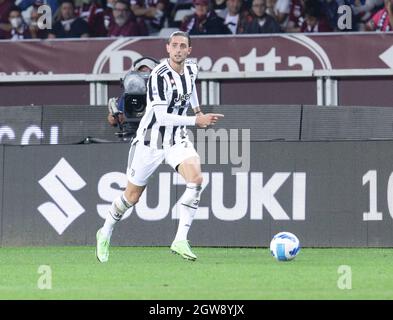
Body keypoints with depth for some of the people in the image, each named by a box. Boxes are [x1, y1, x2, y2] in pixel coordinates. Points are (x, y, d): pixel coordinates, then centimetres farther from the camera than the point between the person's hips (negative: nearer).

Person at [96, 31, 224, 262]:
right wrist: (195, 121, -31)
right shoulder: (160, 76, -23)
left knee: (196, 178, -23)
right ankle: (106, 233, 35)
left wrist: (197, 109, 31)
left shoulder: (191, 68, 0)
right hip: (150, 141, -5)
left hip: (177, 140, 5)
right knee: (132, 197, 7)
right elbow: (161, 117, -29)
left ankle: (181, 240, -23)